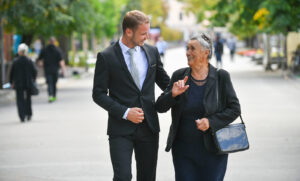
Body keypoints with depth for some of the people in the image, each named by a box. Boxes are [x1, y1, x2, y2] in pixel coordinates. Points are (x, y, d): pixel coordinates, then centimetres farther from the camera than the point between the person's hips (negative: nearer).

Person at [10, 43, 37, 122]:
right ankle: (28, 114, 22)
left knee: (20, 100, 3)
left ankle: (22, 116, -7)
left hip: (18, 83, -1)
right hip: (28, 83, 1)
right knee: (28, 99, 18)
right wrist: (33, 80, 12)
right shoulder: (29, 61, -6)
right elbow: (35, 71, -4)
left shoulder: (15, 61, -8)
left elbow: (12, 73, -4)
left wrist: (11, 82, 7)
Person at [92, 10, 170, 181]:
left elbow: (165, 82, 17)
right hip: (121, 129, -4)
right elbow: (99, 94, -5)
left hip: (149, 127, 4)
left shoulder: (152, 52, 6)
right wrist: (125, 112, -15)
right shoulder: (106, 57, -6)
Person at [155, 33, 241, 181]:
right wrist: (172, 94, -17)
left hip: (212, 149, -2)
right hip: (183, 149, 2)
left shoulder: (221, 77, -3)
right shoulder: (179, 76, 3)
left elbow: (234, 109, -2)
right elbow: (160, 107, 3)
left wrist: (211, 121, -15)